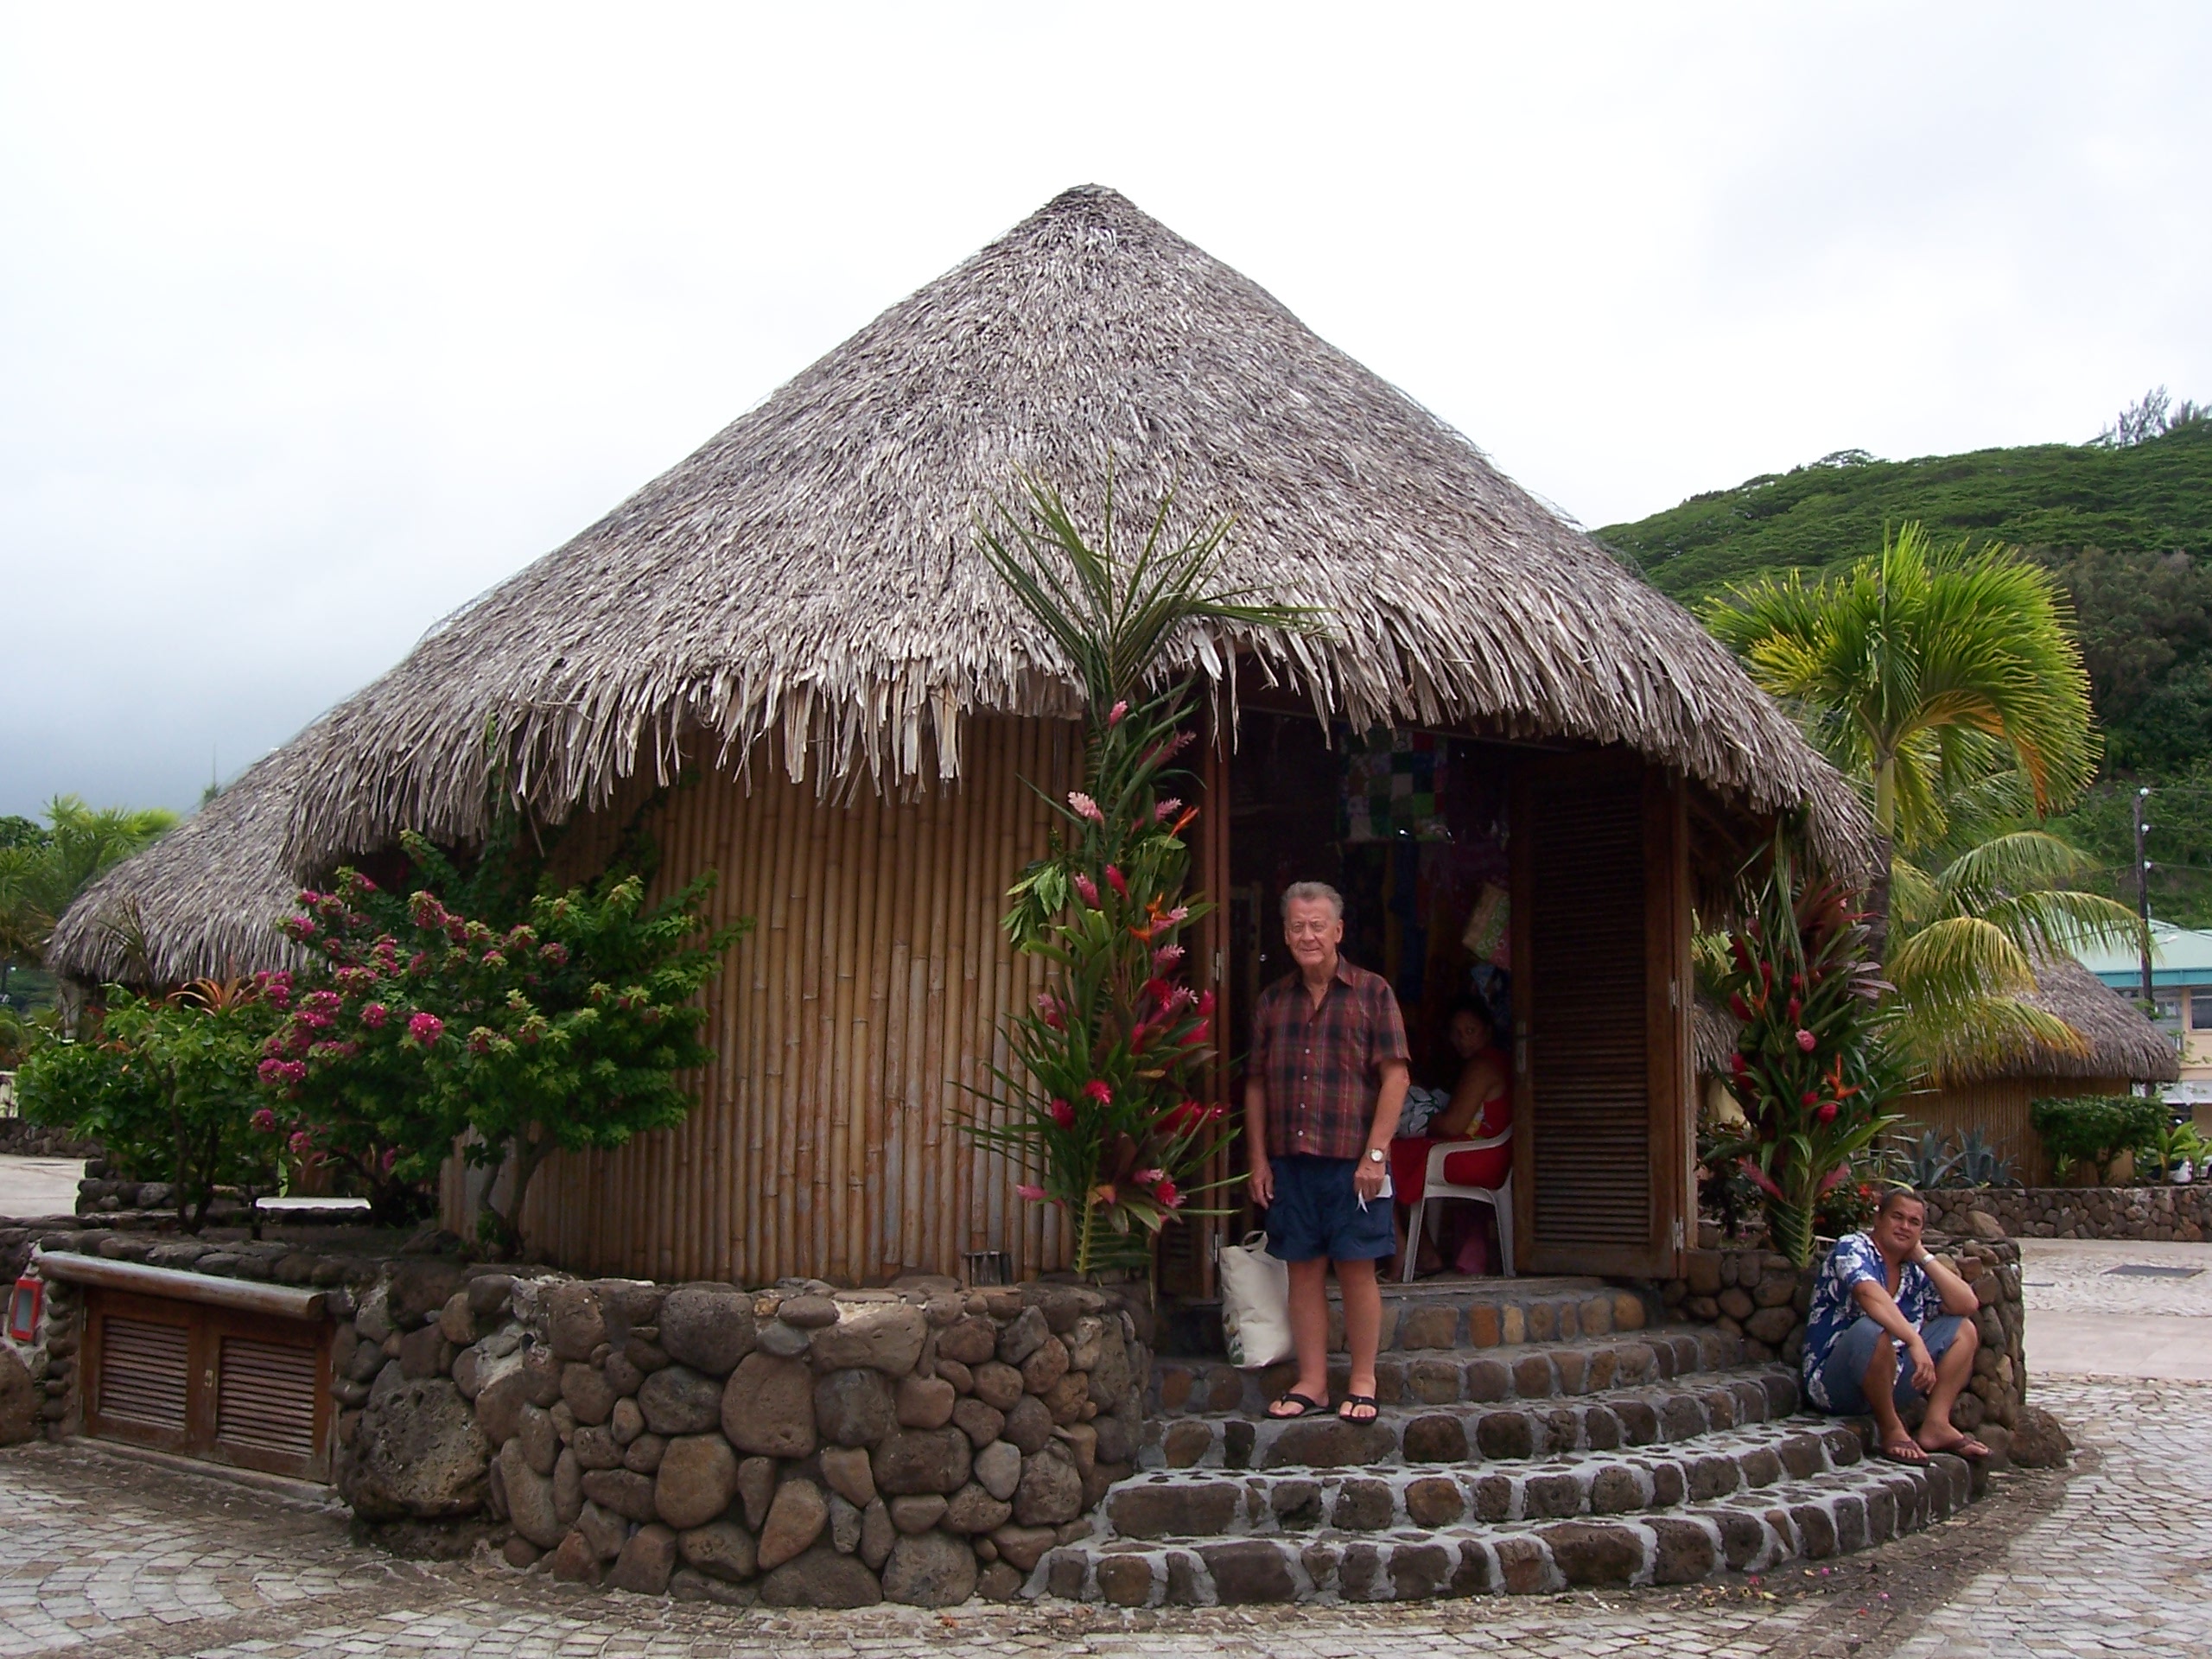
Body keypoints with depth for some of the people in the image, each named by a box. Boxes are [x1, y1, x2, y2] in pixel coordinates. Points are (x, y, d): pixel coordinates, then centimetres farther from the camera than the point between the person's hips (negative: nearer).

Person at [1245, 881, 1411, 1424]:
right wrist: (1258, 1159, 5)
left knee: (1356, 1269, 1)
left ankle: (1362, 1384, 12)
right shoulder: (1273, 1000, 11)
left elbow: (1395, 1076, -4)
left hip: (1351, 1157, -3)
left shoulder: (1371, 992, 1)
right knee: (1304, 1270, 7)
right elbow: (1256, 1083, 12)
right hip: (1289, 1159, 3)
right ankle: (1311, 1383, 14)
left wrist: (1375, 1153, -11)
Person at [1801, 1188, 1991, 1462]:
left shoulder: (1914, 1273, 12)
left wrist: (1923, 1257, 1)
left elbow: (1966, 1305, 4)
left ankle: (1936, 1425, -7)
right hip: (1834, 1385, -8)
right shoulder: (1852, 1248, -9)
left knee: (1962, 1329, 7)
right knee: (1873, 1330, -37)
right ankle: (1891, 1431, -19)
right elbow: (1871, 1296, -29)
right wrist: (1914, 1341, -39)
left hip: (1888, 1381, 8)